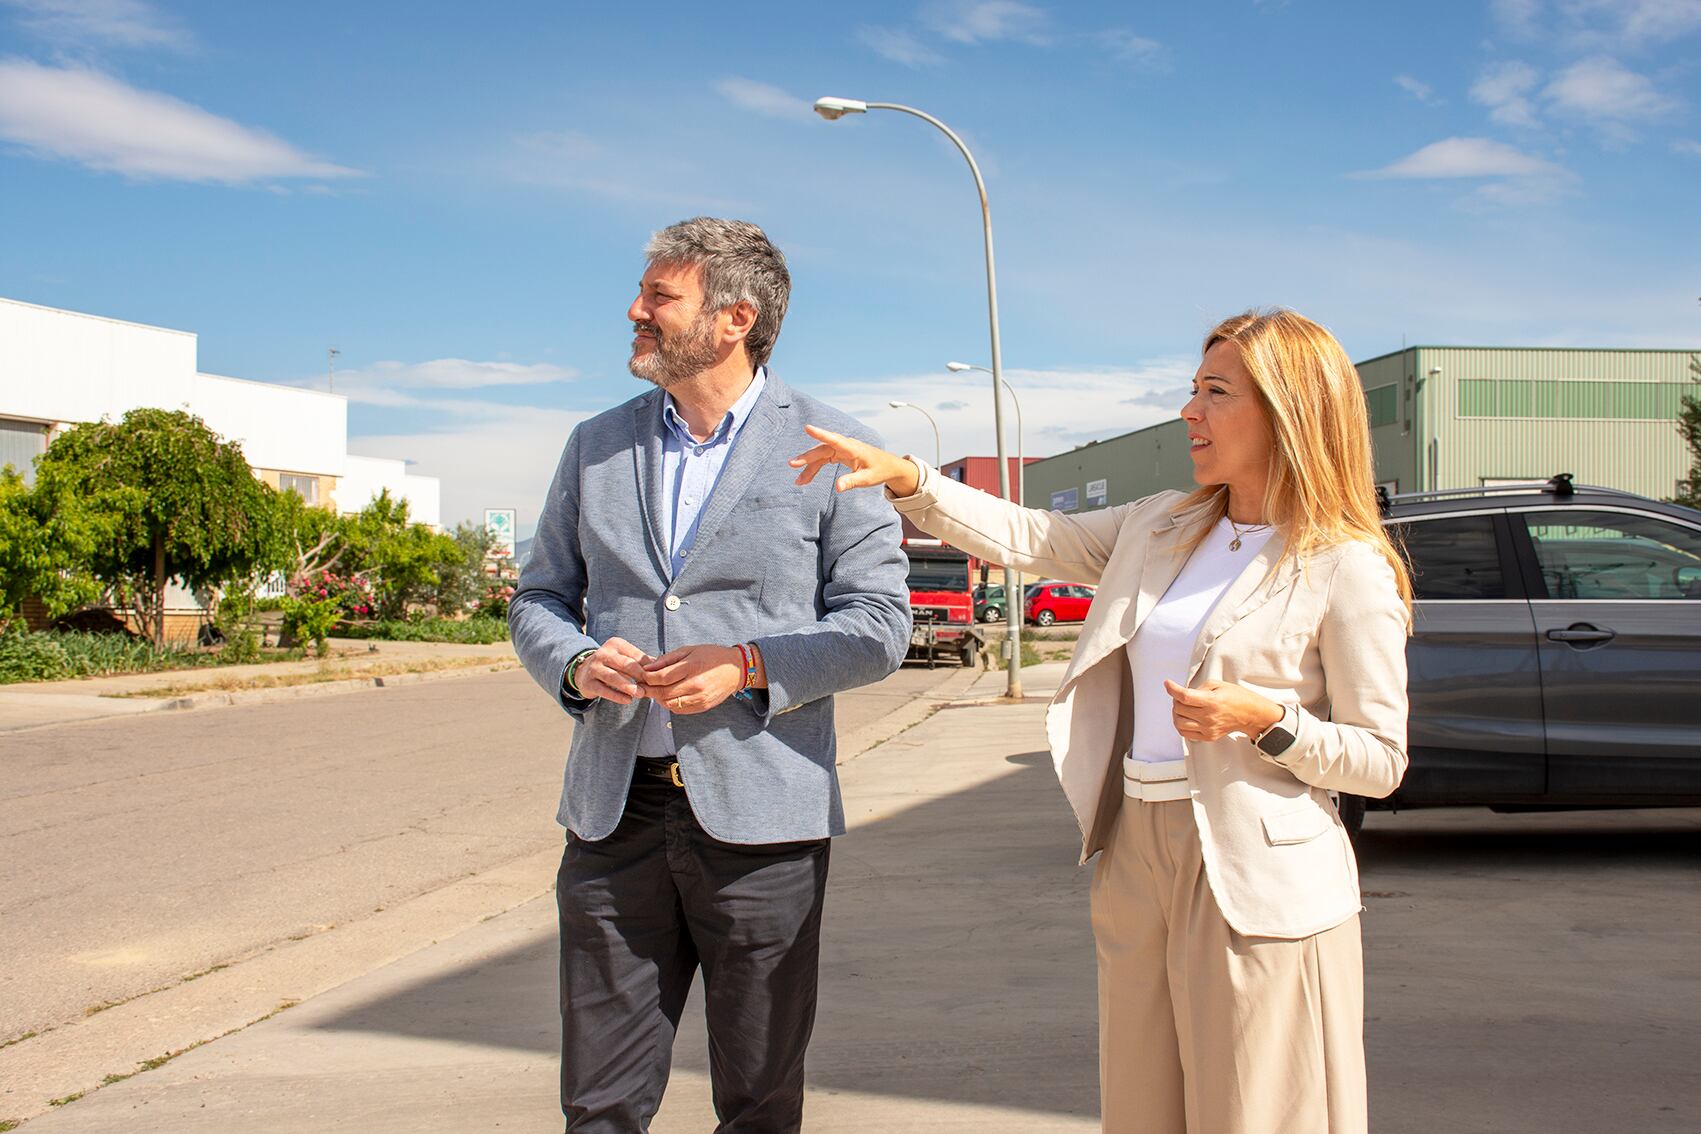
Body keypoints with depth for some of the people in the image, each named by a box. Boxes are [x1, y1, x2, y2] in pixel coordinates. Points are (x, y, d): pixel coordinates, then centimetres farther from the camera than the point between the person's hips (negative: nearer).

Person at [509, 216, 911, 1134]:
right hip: (614, 811, 3)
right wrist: (575, 663, -7)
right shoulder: (597, 445, 11)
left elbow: (878, 625, -3)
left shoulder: (829, 449, 0)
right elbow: (537, 599, 15)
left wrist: (747, 665, -17)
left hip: (757, 814, -3)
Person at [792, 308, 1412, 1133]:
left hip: (1254, 879, -6)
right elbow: (1028, 540, 10)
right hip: (1135, 853, 6)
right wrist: (903, 478, -1)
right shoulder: (1160, 529, 12)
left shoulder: (1347, 571, -8)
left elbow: (1380, 761, -6)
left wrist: (1263, 718, -21)